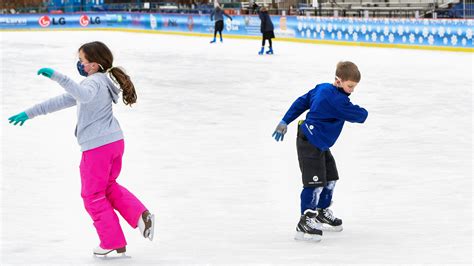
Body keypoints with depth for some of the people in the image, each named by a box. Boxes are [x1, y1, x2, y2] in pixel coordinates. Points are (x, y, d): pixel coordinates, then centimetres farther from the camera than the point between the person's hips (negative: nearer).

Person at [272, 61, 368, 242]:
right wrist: (363, 113, 6)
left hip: (319, 144, 11)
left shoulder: (322, 88, 8)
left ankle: (322, 213, 35)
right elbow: (357, 115, -19)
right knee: (316, 182, -14)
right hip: (310, 143, -11)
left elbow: (301, 102, 14)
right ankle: (305, 223, -12)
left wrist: (285, 122, 19)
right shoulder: (336, 99, -23)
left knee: (331, 178, 19)